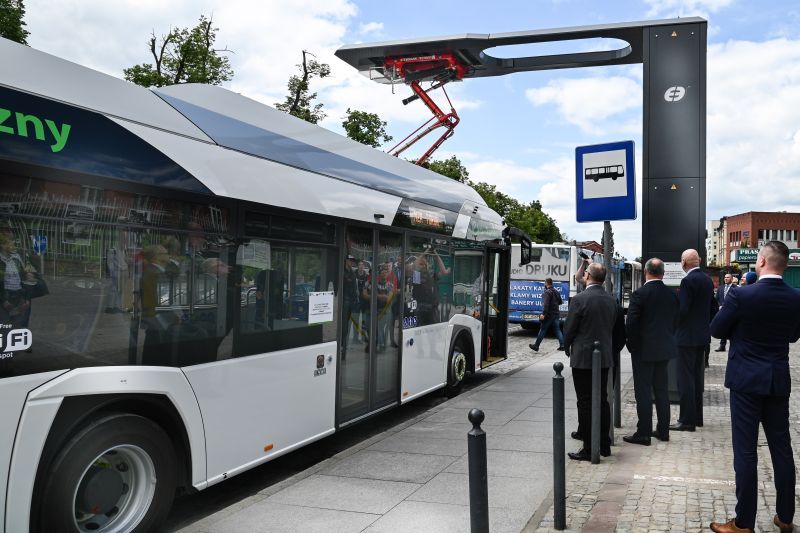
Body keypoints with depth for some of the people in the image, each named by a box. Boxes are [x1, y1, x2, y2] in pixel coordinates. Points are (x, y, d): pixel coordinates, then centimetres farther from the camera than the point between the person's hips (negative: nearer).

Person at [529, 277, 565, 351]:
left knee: (542, 330, 1)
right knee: (557, 329, 10)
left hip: (548, 315, -7)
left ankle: (536, 346, 8)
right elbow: (560, 302, 21)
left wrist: (543, 314, -30)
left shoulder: (547, 292, -16)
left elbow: (546, 304, -26)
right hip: (556, 314, 7)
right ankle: (562, 345, 4)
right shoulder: (556, 292, 11)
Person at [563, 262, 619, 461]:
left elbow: (569, 329, -11)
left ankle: (589, 449, 3)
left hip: (583, 358, -6)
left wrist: (567, 348, 6)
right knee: (602, 400, 14)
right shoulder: (612, 300, 4)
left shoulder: (579, 299, -16)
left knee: (585, 403, -1)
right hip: (605, 358, 7)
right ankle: (604, 445, 22)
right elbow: (613, 327, 10)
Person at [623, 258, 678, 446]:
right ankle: (663, 430, 22)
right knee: (661, 390, 15)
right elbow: (675, 322, 9)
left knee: (643, 391, 0)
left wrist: (632, 346, -4)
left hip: (644, 350, -6)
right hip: (665, 349, 6)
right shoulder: (672, 295, 3)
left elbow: (631, 324, -17)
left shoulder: (639, 294, -16)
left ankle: (643, 433, 4)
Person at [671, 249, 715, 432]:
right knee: (697, 376, 16)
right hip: (702, 335, 9)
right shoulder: (708, 280, 9)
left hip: (687, 336, -9)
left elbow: (682, 310, -20)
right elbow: (712, 308, 15)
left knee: (685, 378, -4)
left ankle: (687, 420, -1)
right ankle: (697, 417, 23)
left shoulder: (688, 281, -17)